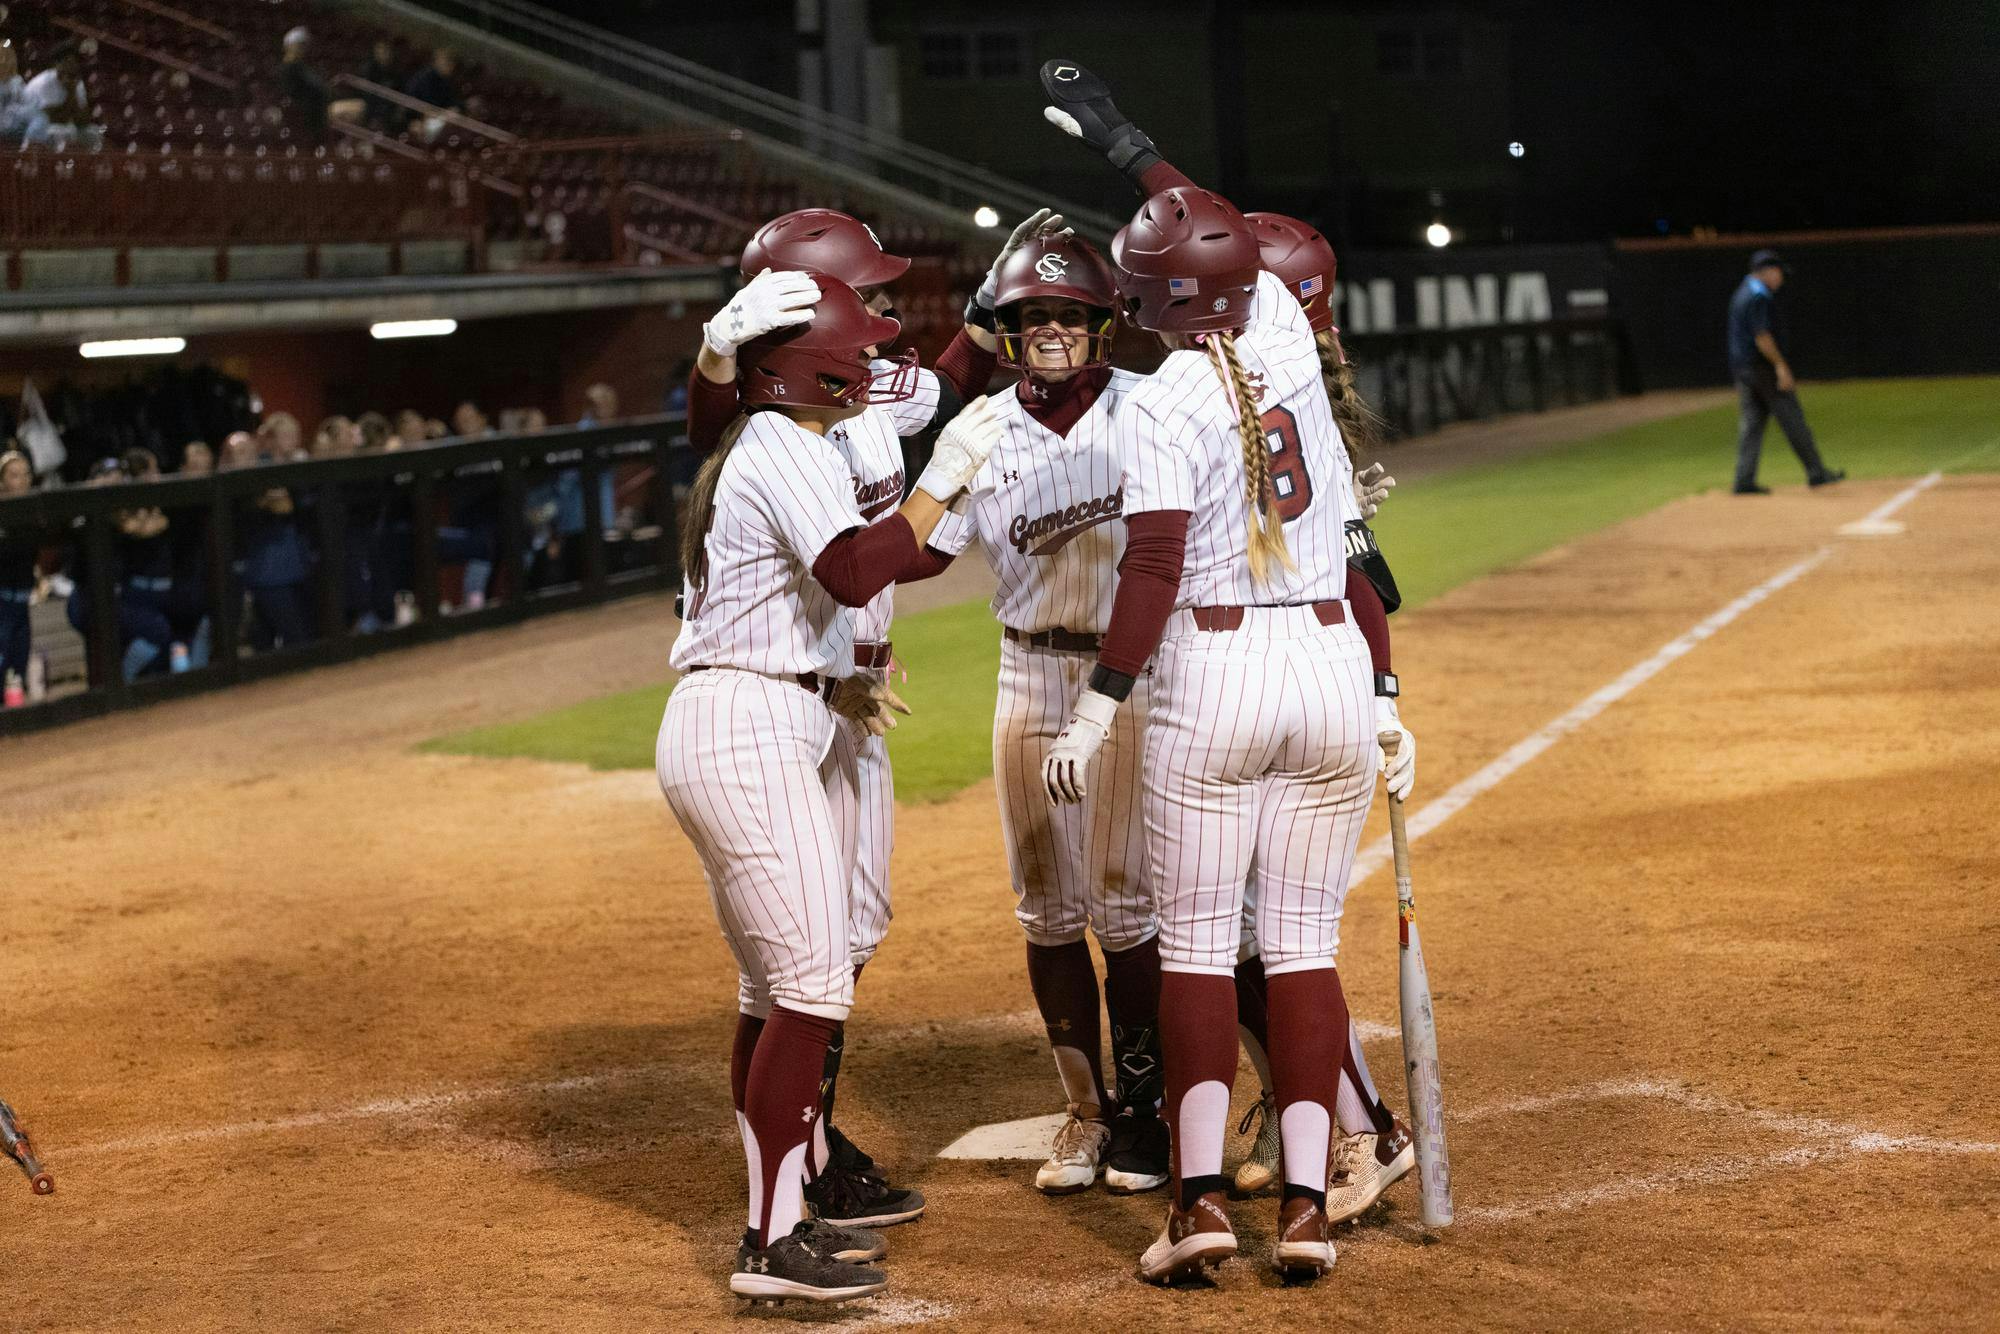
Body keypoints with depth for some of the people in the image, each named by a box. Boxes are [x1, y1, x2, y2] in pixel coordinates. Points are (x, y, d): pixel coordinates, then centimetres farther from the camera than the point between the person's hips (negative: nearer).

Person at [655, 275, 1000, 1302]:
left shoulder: (748, 450, 21)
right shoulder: (786, 449, -11)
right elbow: (853, 572, -26)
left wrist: (830, 686, 16)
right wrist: (941, 480, -21)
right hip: (750, 732, -11)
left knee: (774, 987, 14)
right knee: (813, 985, -11)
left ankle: (784, 1214, 20)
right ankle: (771, 1245, -11)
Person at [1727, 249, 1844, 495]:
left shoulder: (1741, 293, 17)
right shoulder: (1759, 297, -14)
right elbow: (1762, 336, -21)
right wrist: (1780, 365, -21)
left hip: (1741, 368, 10)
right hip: (1763, 365, -9)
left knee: (1750, 422, 6)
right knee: (1792, 420, -2)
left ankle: (1745, 481, 2)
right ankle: (1816, 473, 3)